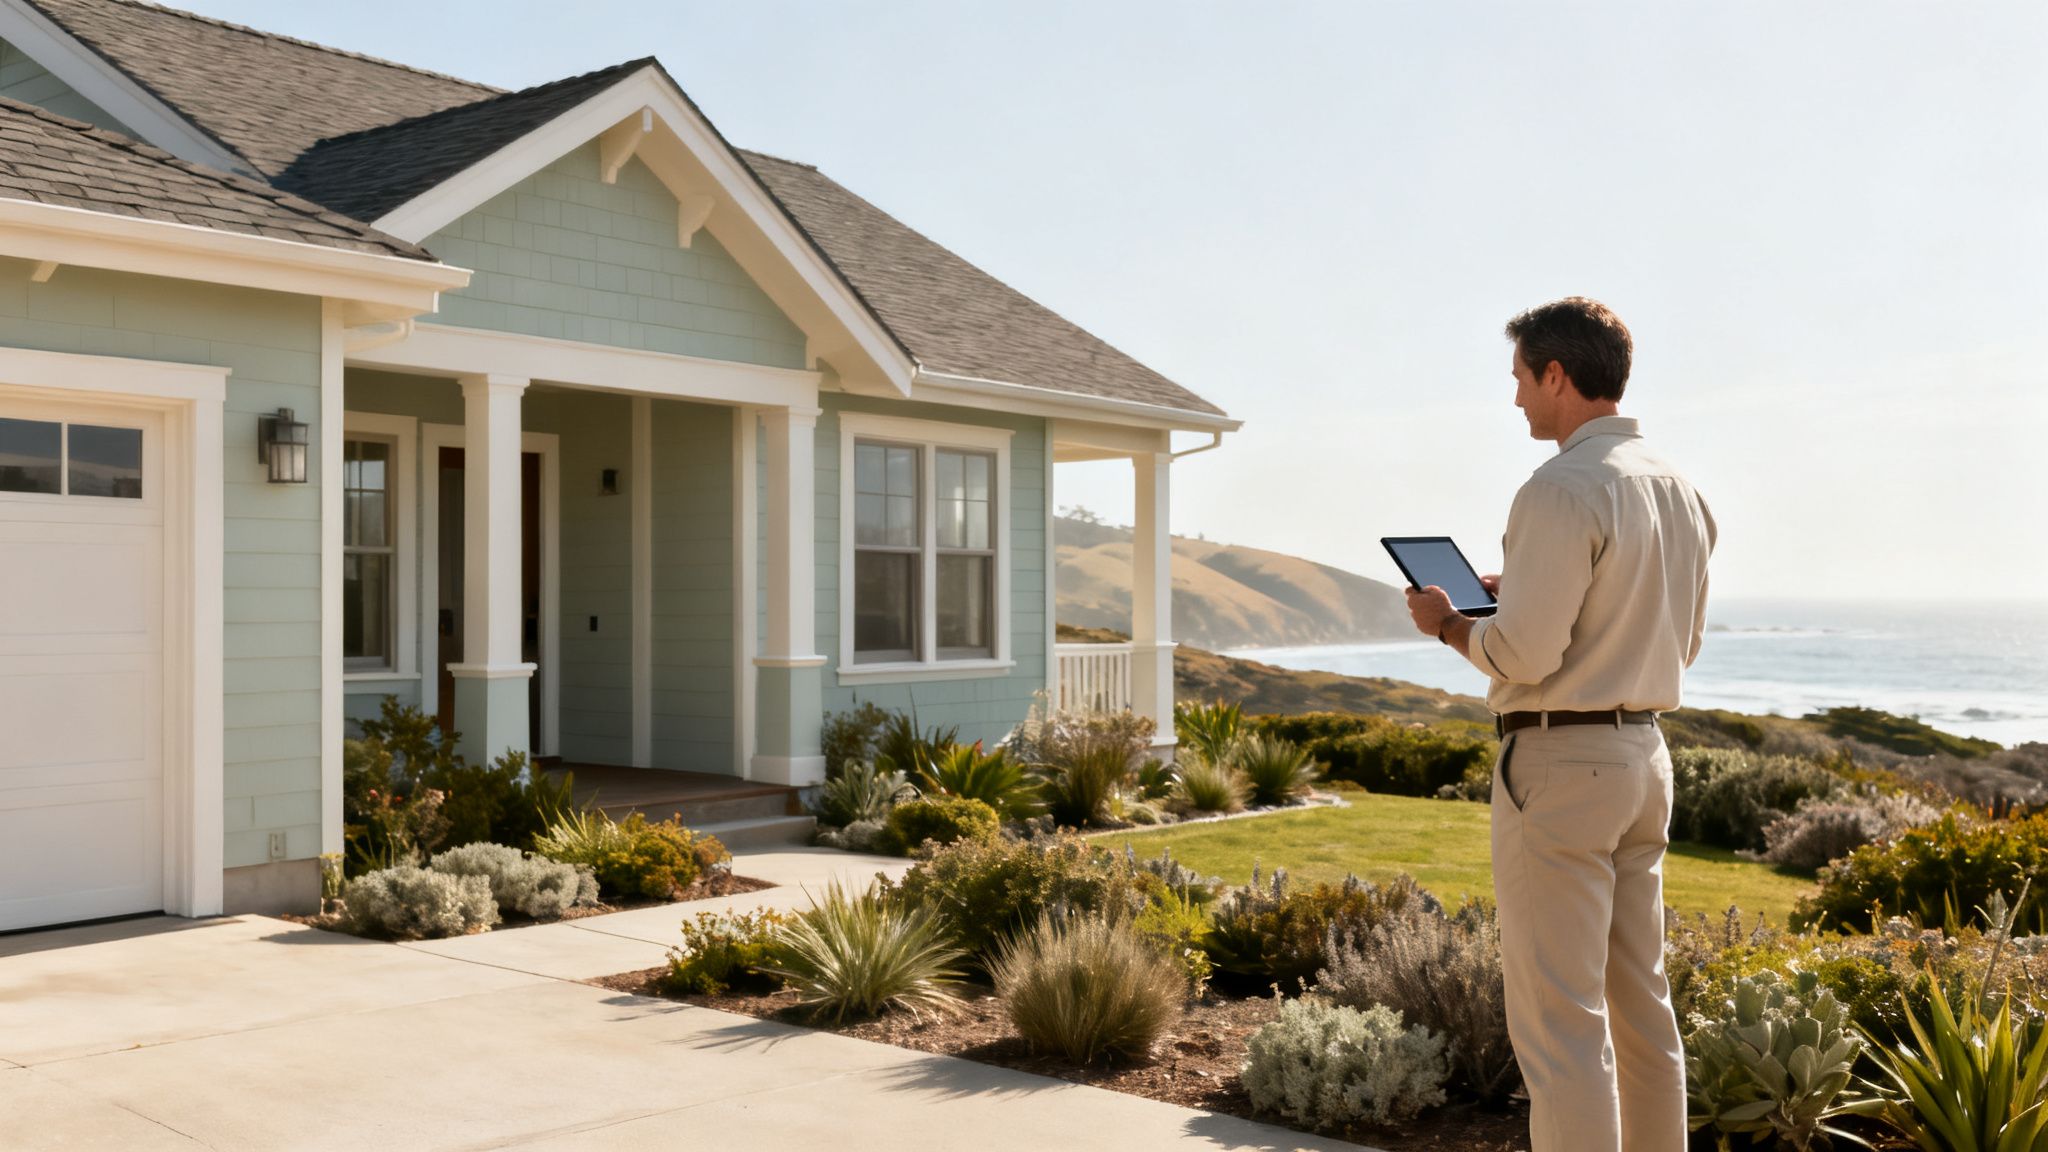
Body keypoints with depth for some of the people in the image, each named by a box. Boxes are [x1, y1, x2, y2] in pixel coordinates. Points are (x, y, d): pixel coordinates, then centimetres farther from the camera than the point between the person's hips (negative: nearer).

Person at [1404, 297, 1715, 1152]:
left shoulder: (1564, 490, -17)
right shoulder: (1678, 489, 12)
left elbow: (1522, 654, -22)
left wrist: (1447, 623, -2)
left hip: (1558, 764, -9)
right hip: (1642, 754, 9)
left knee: (1558, 1016, -4)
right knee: (1639, 997, 17)